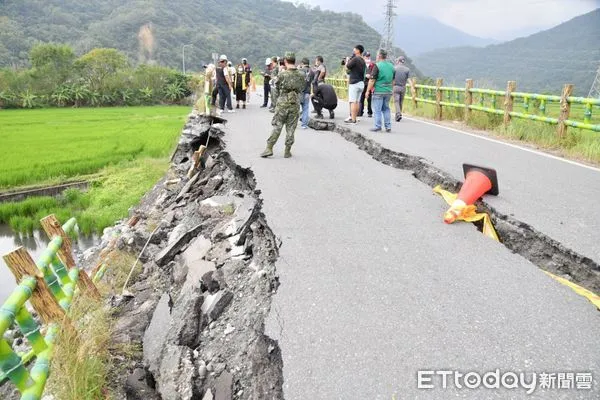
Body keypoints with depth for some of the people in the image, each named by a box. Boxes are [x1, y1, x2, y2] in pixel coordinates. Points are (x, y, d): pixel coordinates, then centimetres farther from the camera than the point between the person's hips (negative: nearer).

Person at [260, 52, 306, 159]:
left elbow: (277, 87, 3)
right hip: (295, 105, 2)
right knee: (290, 129, 8)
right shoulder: (302, 76, -1)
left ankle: (269, 148, 4)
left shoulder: (282, 75, -11)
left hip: (283, 104, -2)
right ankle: (287, 151, 12)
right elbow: (302, 89, 10)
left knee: (277, 127, 5)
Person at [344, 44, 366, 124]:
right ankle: (354, 117, 17)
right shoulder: (363, 61, 16)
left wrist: (347, 60, 12)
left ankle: (353, 119, -10)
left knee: (353, 102, -8)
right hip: (361, 83, 9)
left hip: (354, 83, -9)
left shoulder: (355, 59, -12)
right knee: (356, 102, 12)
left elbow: (347, 67, -6)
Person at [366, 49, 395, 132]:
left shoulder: (377, 66, -11)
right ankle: (388, 127, 12)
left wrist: (368, 90, -7)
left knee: (377, 109, 1)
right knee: (386, 109, 13)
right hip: (388, 91, 6)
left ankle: (378, 127, 2)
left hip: (378, 91, -6)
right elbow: (393, 80, 15)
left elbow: (372, 80, -12)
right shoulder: (391, 66, 10)